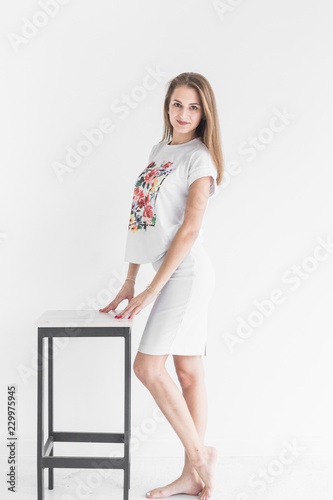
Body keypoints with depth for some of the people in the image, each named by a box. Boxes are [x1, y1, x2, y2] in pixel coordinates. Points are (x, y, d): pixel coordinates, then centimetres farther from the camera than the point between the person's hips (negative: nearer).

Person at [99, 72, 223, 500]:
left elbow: (190, 228, -17)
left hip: (187, 273, -8)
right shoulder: (159, 150, 16)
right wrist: (130, 282, 14)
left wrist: (152, 290, -18)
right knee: (188, 372, 9)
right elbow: (143, 219, 16)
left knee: (148, 366, -10)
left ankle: (199, 453, 4)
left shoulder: (199, 158, -8)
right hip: (178, 275, 8)